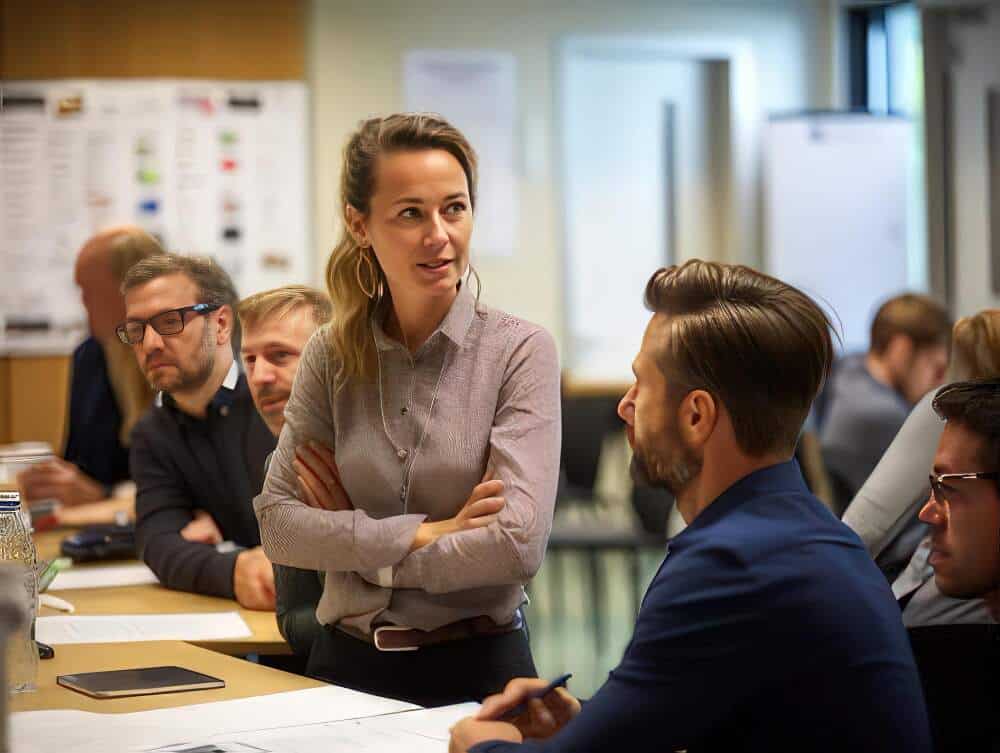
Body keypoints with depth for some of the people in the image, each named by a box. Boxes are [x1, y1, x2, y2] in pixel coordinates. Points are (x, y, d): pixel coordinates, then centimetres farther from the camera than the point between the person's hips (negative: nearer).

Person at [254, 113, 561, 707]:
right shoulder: (332, 355, 0)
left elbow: (517, 546, -21)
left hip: (476, 670, -3)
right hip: (347, 665, 3)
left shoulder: (520, 350, -11)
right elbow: (278, 525, -7)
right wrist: (424, 533, -17)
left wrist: (354, 544, -11)